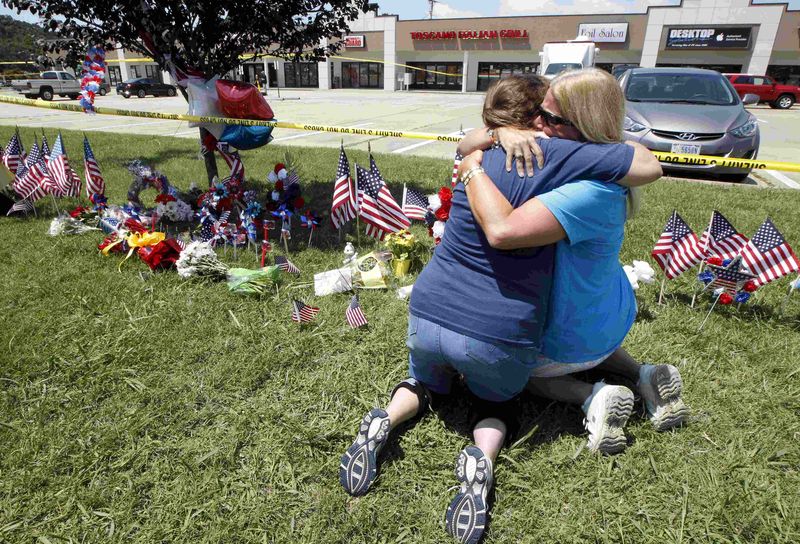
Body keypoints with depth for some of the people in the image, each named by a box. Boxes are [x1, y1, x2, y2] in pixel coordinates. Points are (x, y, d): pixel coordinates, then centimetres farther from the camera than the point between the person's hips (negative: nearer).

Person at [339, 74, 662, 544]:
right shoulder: (556, 155, -9)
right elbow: (650, 167, -2)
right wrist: (618, 141, 17)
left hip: (429, 316, 4)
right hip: (499, 337, -3)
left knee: (429, 383, 34)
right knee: (497, 402, 30)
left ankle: (383, 421, 3)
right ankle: (483, 456, -3)